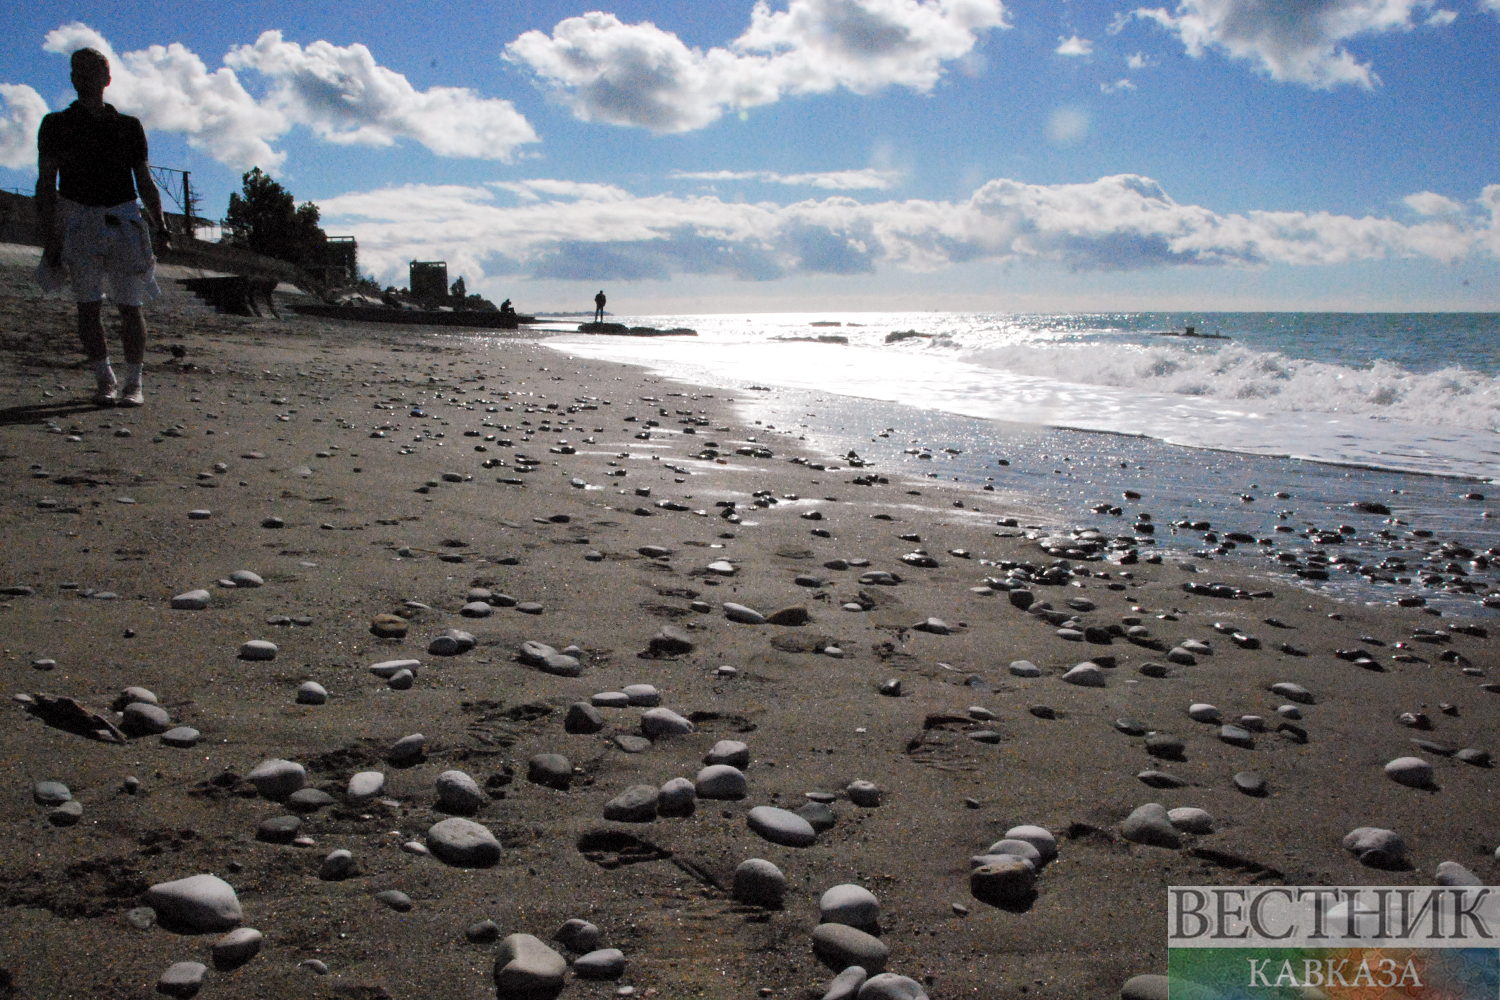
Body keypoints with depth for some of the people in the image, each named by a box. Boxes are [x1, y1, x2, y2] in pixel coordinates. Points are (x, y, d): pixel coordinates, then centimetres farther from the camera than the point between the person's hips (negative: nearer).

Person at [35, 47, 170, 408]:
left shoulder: (128, 126, 12)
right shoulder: (56, 125, 7)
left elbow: (144, 182, 14)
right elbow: (46, 183, 3)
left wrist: (159, 224, 0)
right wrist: (47, 237, -6)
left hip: (123, 220, 0)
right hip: (78, 219, 0)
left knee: (130, 306, -4)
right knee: (88, 305, -4)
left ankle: (133, 383, 2)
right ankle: (104, 380, 5)